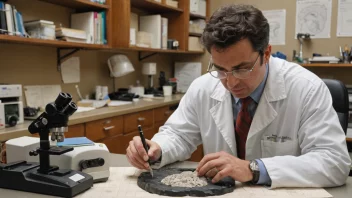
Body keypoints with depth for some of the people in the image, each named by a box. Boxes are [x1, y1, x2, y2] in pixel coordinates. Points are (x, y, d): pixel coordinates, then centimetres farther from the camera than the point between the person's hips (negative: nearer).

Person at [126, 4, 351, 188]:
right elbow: (178, 135, 5)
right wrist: (156, 150, -17)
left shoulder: (307, 89, -15)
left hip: (285, 194, -1)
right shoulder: (203, 88, -5)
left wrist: (254, 169, -28)